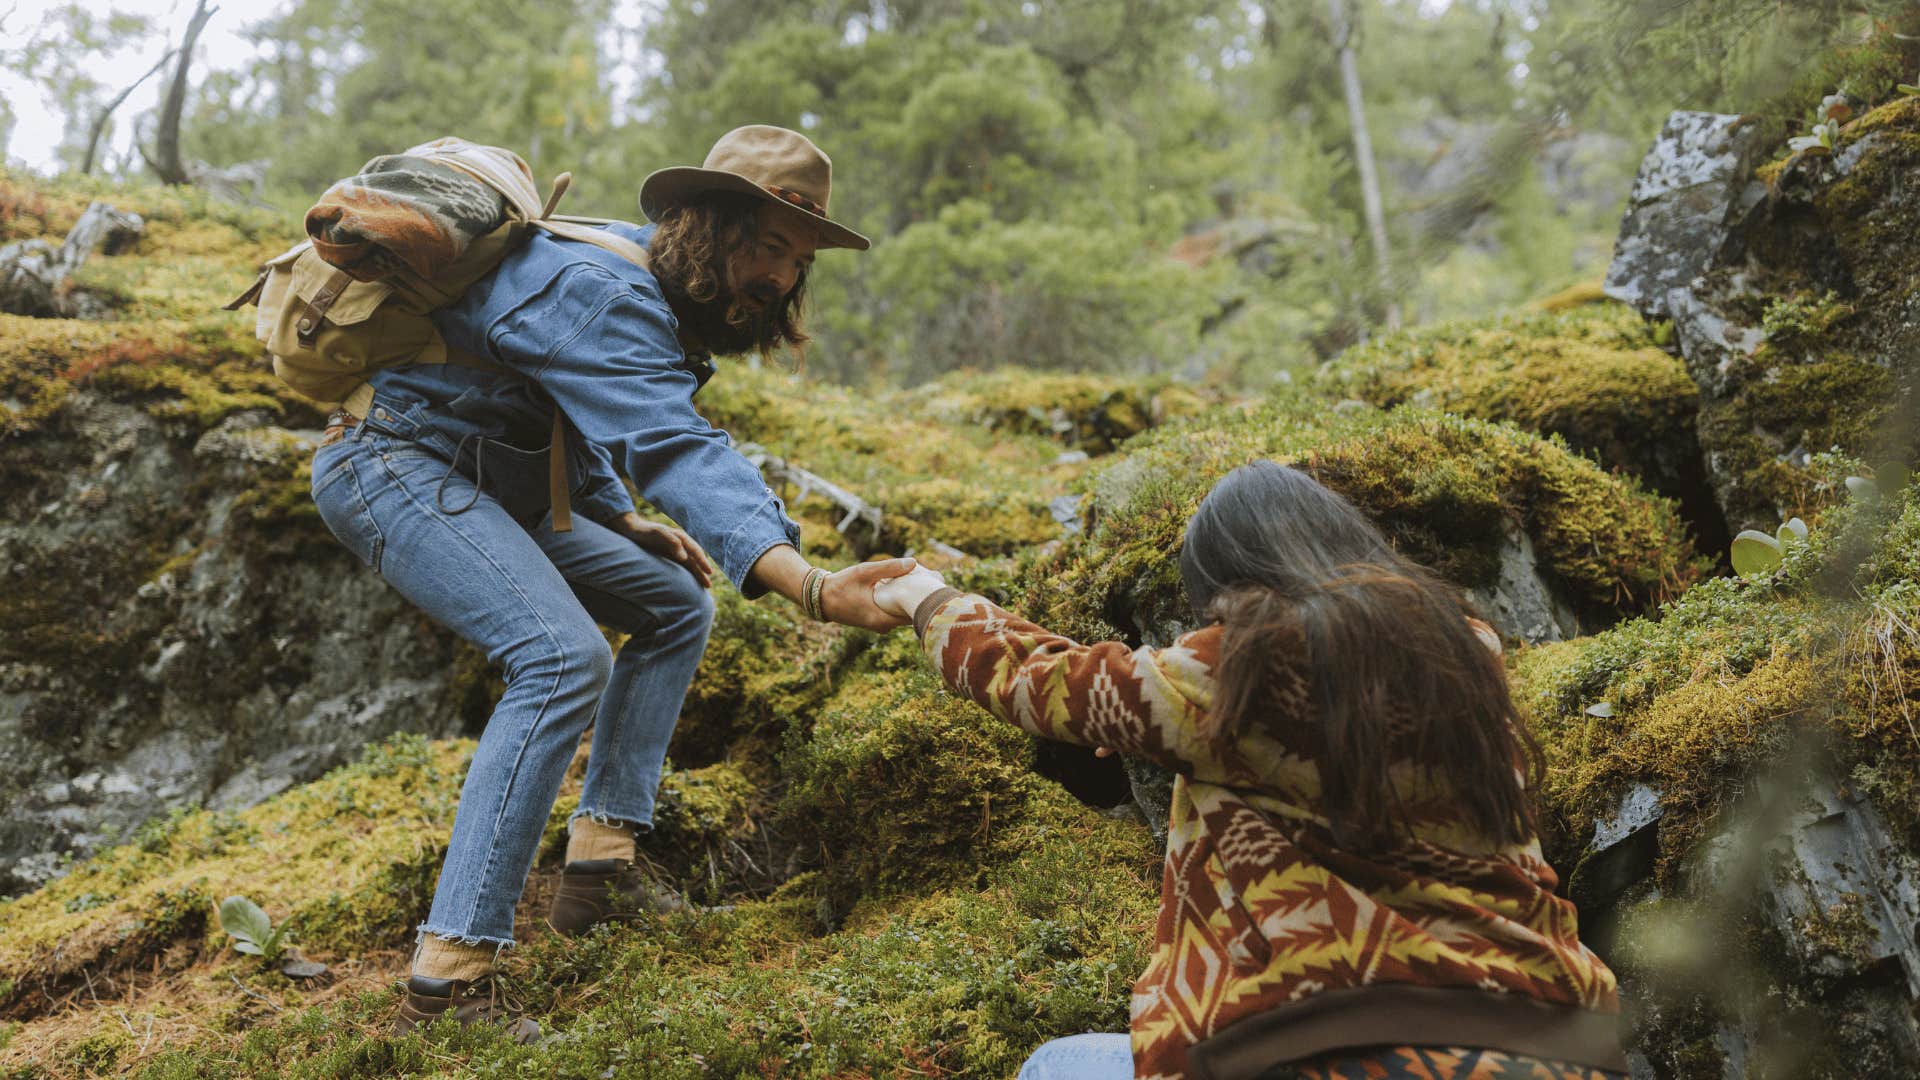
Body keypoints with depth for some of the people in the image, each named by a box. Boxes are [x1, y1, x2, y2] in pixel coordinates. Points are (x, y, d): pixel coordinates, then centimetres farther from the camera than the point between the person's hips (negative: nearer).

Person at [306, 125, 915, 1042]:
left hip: (485, 486, 11)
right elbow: (677, 451, -42)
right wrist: (810, 587, -54)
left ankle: (600, 865, 6)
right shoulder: (605, 294, -26)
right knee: (565, 657, -30)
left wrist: (628, 527, 9)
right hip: (393, 464, -11)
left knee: (675, 608, 11)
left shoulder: (648, 301, 7)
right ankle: (447, 978, -30)